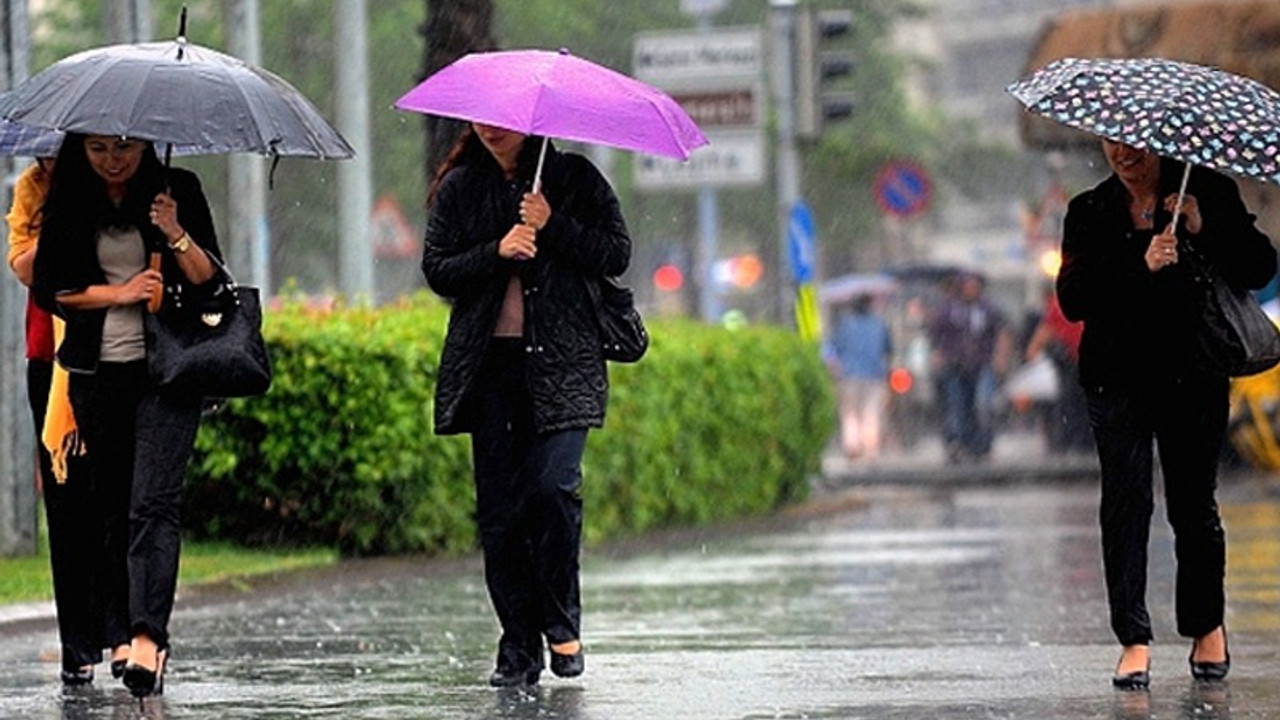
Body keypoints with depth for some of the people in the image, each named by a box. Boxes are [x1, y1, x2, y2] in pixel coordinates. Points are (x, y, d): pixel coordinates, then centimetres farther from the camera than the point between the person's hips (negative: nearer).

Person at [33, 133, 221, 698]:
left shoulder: (176, 190, 1)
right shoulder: (67, 203, 5)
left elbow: (209, 280, -2)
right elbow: (50, 289, 3)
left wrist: (176, 235, -19)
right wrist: (119, 294, -9)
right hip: (96, 372, 3)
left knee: (152, 502, -15)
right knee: (112, 508, 6)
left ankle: (147, 637, -25)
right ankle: (121, 635, 12)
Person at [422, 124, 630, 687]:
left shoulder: (574, 177, 5)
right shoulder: (459, 188, 10)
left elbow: (617, 255, 1)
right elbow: (437, 271, 4)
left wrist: (553, 226, -11)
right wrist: (497, 252, -11)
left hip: (561, 360, -2)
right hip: (487, 362, 2)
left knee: (553, 485, -17)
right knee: (498, 505, -1)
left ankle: (562, 624, 2)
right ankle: (518, 649, 4)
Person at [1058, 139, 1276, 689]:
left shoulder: (1209, 192, 3)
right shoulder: (1089, 212, 7)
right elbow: (1072, 298, -5)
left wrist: (1205, 230, -16)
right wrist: (1140, 267, -18)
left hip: (1194, 375, -1)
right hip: (1119, 378, 1)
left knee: (1195, 503, 3)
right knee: (1125, 500, -6)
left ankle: (1207, 626, 22)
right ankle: (1134, 640, -4)